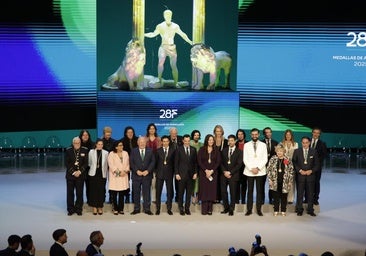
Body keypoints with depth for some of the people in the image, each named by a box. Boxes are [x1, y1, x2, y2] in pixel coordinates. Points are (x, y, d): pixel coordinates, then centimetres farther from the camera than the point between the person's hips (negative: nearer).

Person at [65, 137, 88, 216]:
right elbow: (67, 163, -1)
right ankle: (70, 209, 12)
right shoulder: (68, 150, 2)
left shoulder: (84, 150, 2)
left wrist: (80, 171, -12)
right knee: (70, 193, 3)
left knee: (79, 193, 2)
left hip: (80, 175, 0)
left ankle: (79, 209, 12)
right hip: (70, 175, 0)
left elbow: (86, 163, 0)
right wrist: (73, 172, -10)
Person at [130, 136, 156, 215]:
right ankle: (136, 209, 12)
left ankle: (147, 209, 6)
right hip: (136, 175, 0)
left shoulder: (150, 151, 7)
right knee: (136, 192, 3)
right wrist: (137, 171, -11)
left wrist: (147, 171, -10)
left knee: (147, 192, 1)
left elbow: (153, 162, 2)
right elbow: (131, 162, 0)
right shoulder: (133, 151, 6)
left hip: (147, 174, 0)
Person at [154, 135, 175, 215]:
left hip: (169, 173, 0)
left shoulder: (173, 150, 4)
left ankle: (169, 209, 11)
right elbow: (156, 162, 6)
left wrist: (173, 172, 0)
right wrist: (156, 172, 1)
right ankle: (158, 209, 10)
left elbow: (174, 162, 5)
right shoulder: (158, 151, 5)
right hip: (160, 173, 0)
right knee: (158, 192, 3)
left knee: (169, 192, 2)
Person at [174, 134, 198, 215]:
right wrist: (176, 173, -7)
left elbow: (195, 162, 9)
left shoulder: (193, 150, 7)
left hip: (190, 174, 2)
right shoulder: (179, 149, -1)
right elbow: (176, 162, -1)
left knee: (189, 192, 5)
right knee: (181, 192, 2)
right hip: (181, 174, -2)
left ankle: (187, 208, 13)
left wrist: (195, 173, 2)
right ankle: (181, 209, 12)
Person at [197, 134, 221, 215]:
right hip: (203, 172, -1)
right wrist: (206, 170, -11)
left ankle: (210, 209, 0)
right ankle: (204, 209, -3)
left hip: (213, 173, 1)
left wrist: (211, 171, -10)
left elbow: (218, 162, 1)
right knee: (204, 190, -5)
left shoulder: (216, 150, 6)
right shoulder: (201, 150, 4)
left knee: (212, 190, -3)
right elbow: (199, 161, -2)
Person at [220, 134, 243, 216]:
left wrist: (230, 172, -11)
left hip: (233, 175, -3)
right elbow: (221, 162, 10)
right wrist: (224, 172, -5)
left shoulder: (239, 151, 1)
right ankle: (226, 208, 14)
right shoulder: (224, 150, 13)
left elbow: (239, 164, -6)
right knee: (223, 191, 1)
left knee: (233, 193, -2)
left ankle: (231, 209, 6)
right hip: (224, 174, 3)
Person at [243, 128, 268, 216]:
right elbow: (245, 159, 2)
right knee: (250, 191, 1)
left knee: (259, 191, 1)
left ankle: (259, 209, 5)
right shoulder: (247, 145, 7)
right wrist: (251, 168, -9)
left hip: (260, 171, 0)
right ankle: (249, 209, 5)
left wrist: (258, 168, -10)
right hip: (249, 171, 0)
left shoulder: (263, 145, 6)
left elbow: (265, 159, 1)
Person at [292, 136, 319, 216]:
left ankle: (310, 210, 14)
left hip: (310, 175, 1)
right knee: (300, 194, 3)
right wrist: (300, 170, -11)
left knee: (310, 194, 5)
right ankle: (299, 210, 13)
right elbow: (294, 163, 1)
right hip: (300, 176, -1)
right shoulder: (297, 151, 4)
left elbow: (317, 164, 6)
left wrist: (311, 171, -9)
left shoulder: (314, 151, 5)